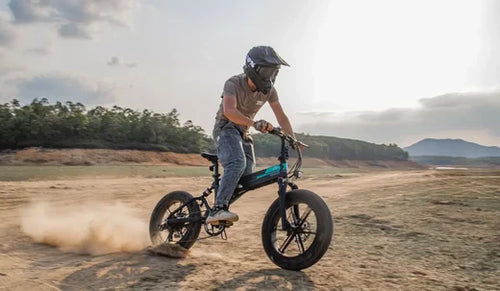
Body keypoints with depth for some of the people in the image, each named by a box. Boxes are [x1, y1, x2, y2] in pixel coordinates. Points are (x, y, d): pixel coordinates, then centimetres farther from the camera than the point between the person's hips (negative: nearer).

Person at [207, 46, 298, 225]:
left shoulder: (269, 90, -5)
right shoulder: (234, 84, -22)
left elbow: (281, 116, 0)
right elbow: (230, 111, -39)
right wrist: (255, 124, -53)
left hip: (243, 133, 7)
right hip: (226, 128, -6)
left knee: (247, 174, -3)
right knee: (237, 163, -33)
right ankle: (218, 209, -37)